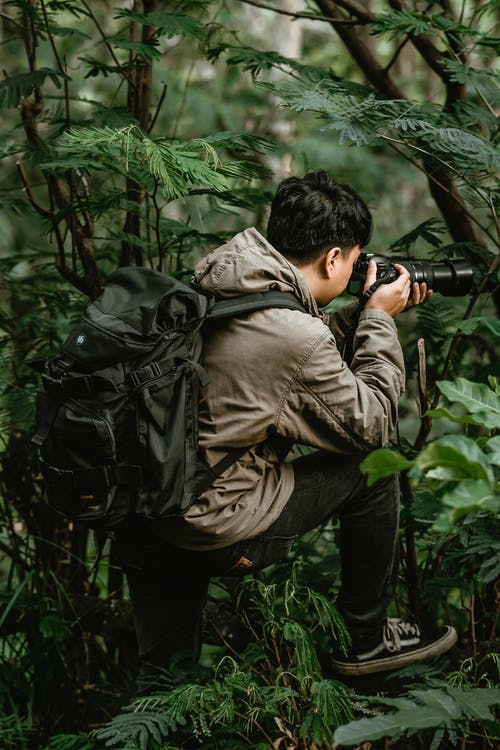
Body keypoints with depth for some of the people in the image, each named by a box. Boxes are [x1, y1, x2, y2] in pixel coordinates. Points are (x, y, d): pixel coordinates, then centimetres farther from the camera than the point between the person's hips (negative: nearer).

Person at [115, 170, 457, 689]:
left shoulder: (211, 285, 5)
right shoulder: (294, 333, -20)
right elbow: (370, 426, -3)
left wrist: (367, 313, 22)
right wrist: (380, 319, 6)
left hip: (138, 523, 8)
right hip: (216, 536, -8)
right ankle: (370, 641, 22)